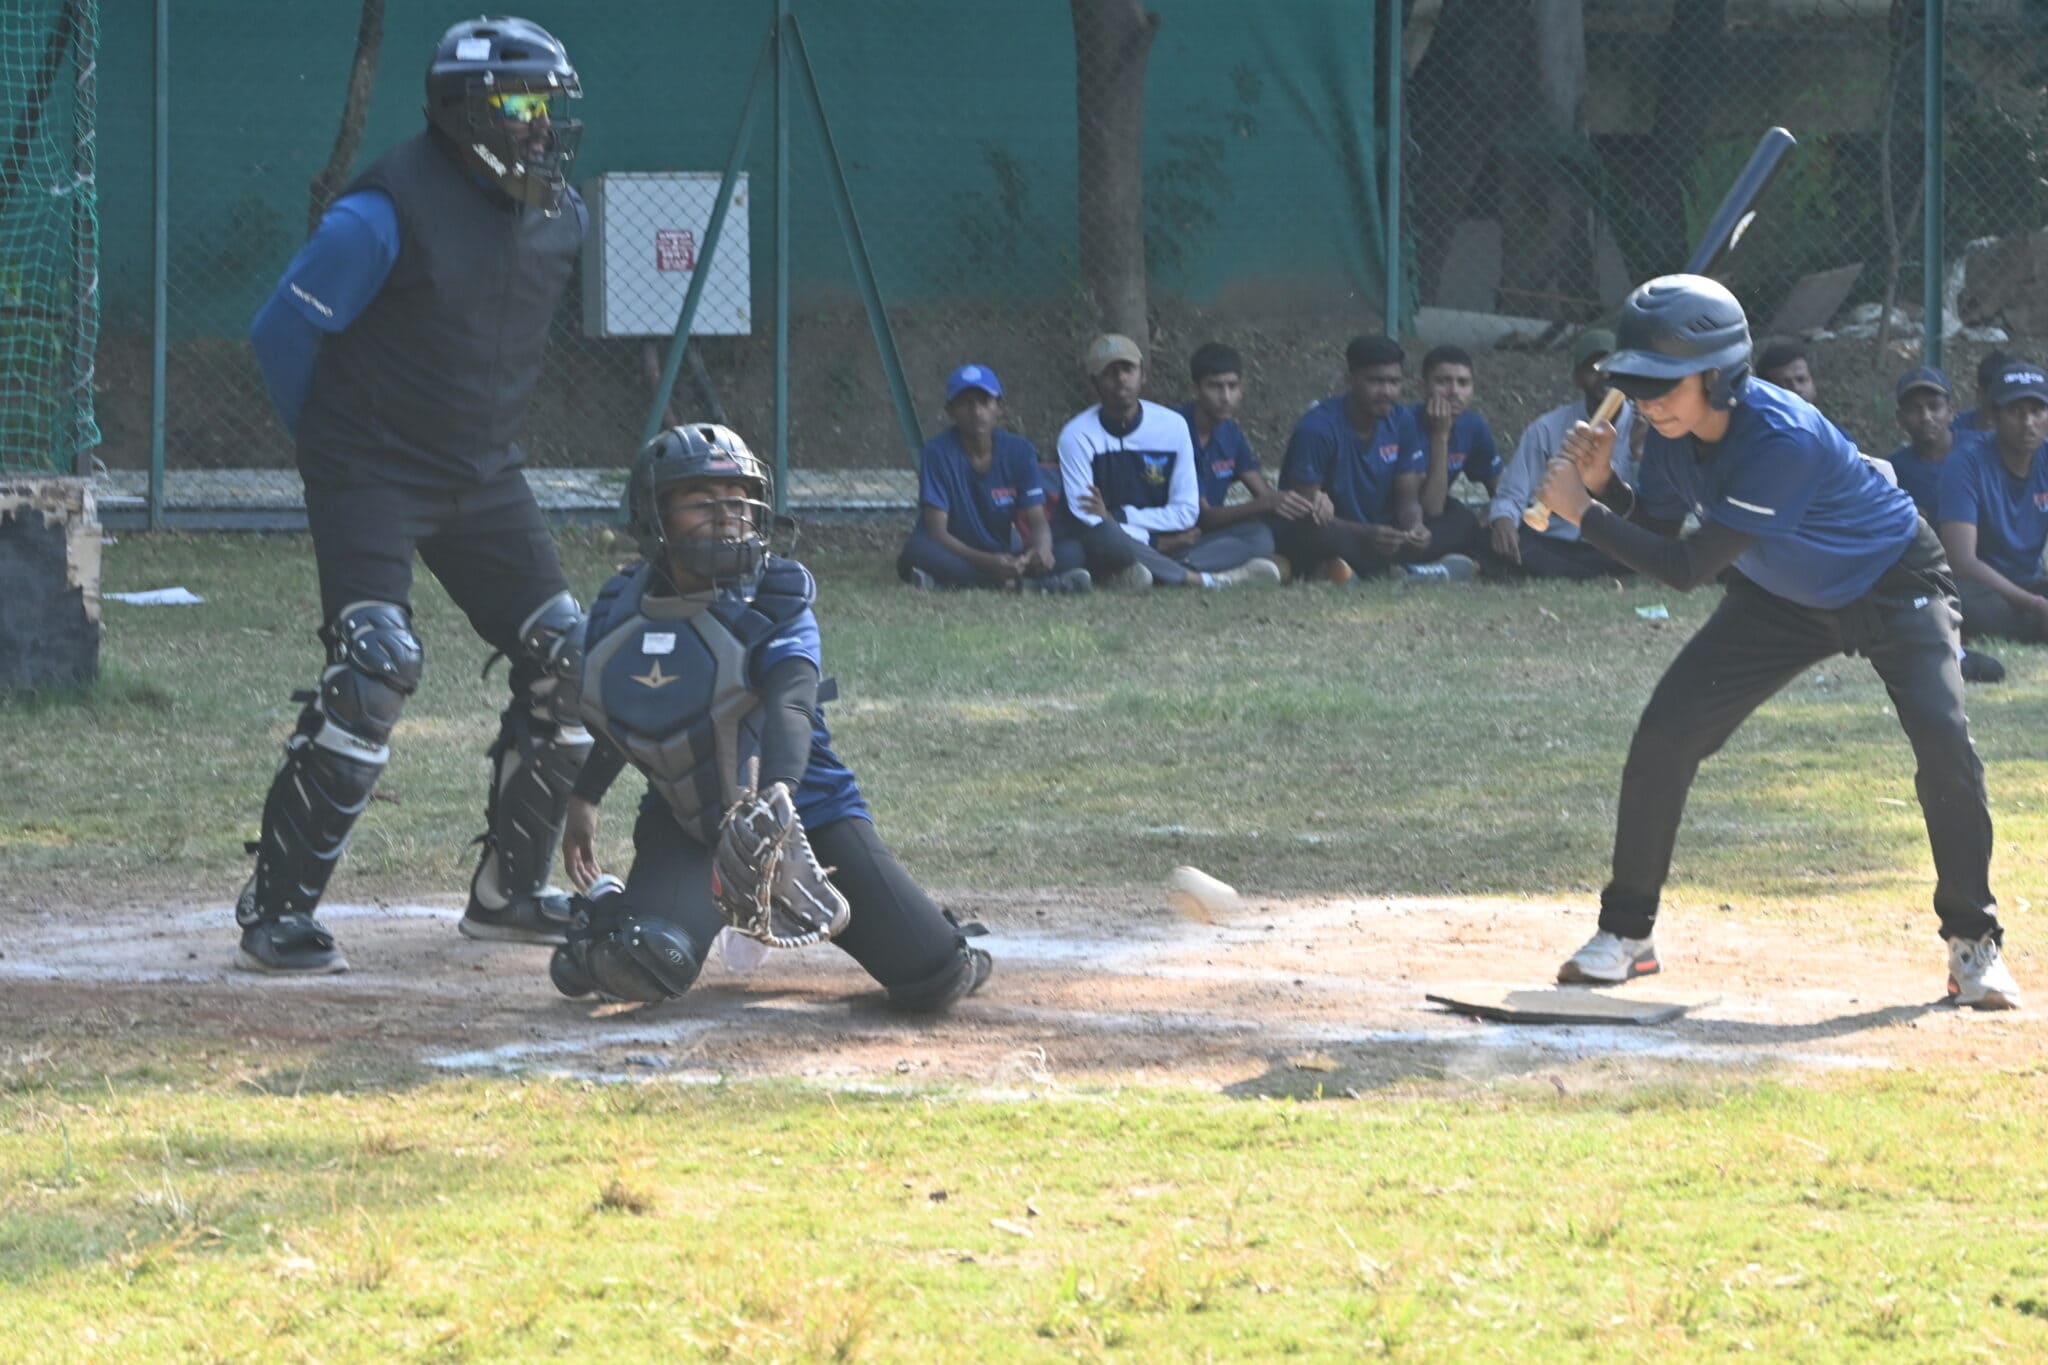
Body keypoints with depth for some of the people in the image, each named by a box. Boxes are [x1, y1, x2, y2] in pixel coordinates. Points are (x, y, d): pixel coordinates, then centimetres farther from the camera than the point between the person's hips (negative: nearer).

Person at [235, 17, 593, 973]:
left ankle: (509, 891, 19)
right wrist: (335, 445, 1)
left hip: (483, 474, 8)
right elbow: (282, 331, -11)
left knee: (566, 660, 3)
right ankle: (274, 912, -14)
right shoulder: (387, 213, -20)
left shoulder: (559, 216, 4)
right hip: (372, 477, -8)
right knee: (375, 664, -21)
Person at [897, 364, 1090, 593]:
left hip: (1003, 559, 3)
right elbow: (936, 532, -17)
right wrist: (987, 561, -34)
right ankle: (1025, 581, -36)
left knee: (1071, 552, -18)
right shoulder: (939, 453, -10)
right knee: (917, 550, -37)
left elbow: (1037, 521, -4)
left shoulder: (1019, 451, 1)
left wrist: (1042, 548, -30)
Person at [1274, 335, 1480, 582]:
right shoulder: (1318, 429, -17)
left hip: (1378, 532, 6)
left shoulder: (1402, 422, 2)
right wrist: (1366, 534, -34)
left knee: (1463, 522, -11)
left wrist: (1415, 525, -23)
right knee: (1316, 536, -41)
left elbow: (1408, 499, 3)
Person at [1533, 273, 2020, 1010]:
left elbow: (1686, 567, -36)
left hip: (1893, 584, -6)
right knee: (1663, 734, -6)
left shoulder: (1782, 439, -38)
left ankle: (1974, 944, -7)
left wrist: (1583, 513, -33)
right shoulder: (1675, 429, -17)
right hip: (1781, 598, 6)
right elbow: (1655, 530, -3)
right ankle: (1626, 933, 8)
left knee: (1944, 742, -25)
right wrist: (1604, 485, -20)